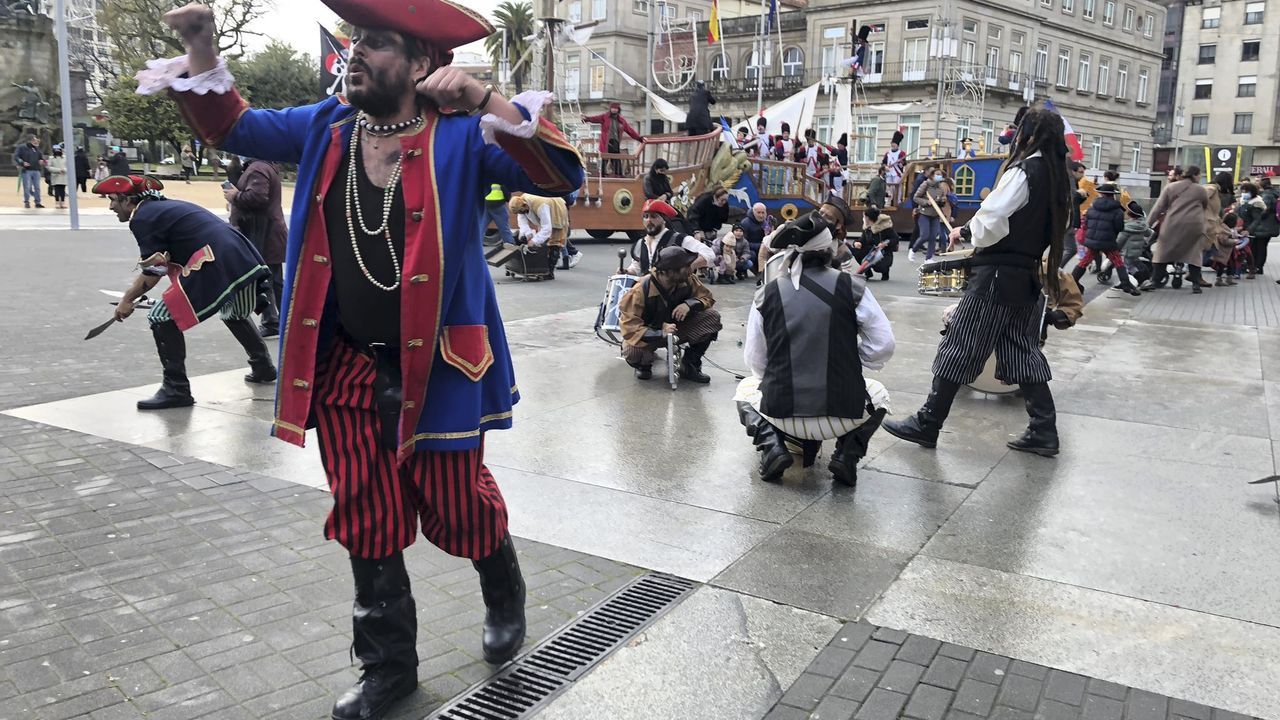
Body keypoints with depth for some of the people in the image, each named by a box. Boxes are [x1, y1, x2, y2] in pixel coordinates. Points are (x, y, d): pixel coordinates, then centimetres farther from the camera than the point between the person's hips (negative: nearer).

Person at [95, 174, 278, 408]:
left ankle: (176, 389, 1)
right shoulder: (166, 206, 26)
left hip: (216, 265, -9)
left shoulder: (142, 217, 1)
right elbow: (156, 266, 28)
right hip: (245, 258, 9)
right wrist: (130, 295, 30)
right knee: (235, 314, 34)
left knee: (162, 317, 0)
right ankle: (263, 368, 44)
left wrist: (127, 300, 13)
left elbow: (154, 272, 1)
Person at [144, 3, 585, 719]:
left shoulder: (460, 137, -11)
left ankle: (506, 598, 42)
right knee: (366, 520, 11)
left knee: (457, 508, 8)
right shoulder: (327, 127, 5)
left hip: (438, 368, -4)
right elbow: (233, 126, 16)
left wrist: (485, 99, -32)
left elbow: (562, 175, -22)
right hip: (347, 367, 5)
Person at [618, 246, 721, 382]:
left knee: (712, 317, -17)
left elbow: (706, 297, -3)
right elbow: (630, 327, -31)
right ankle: (645, 363, 3)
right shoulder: (640, 291, -31)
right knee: (632, 352, -38)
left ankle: (690, 366, -1)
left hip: (677, 328, 4)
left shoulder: (687, 280, -18)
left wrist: (689, 304, -27)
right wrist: (660, 334, -45)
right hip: (651, 335, -4)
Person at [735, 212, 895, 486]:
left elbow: (754, 359, 3)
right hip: (842, 415, 0)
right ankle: (847, 453, 7)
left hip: (781, 412, 1)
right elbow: (883, 345, -4)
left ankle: (772, 445, 5)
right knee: (878, 394, 33)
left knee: (746, 390, 33)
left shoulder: (767, 294, -1)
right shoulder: (852, 287, -5)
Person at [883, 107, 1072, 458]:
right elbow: (1045, 229, 16)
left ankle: (927, 425, 4)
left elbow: (990, 222, -21)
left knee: (959, 349, -3)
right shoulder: (1057, 178, 11)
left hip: (998, 274, -8)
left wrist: (964, 231, -1)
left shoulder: (1022, 172, -14)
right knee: (1023, 351, 12)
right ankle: (1043, 431, 12)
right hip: (1027, 275, 8)